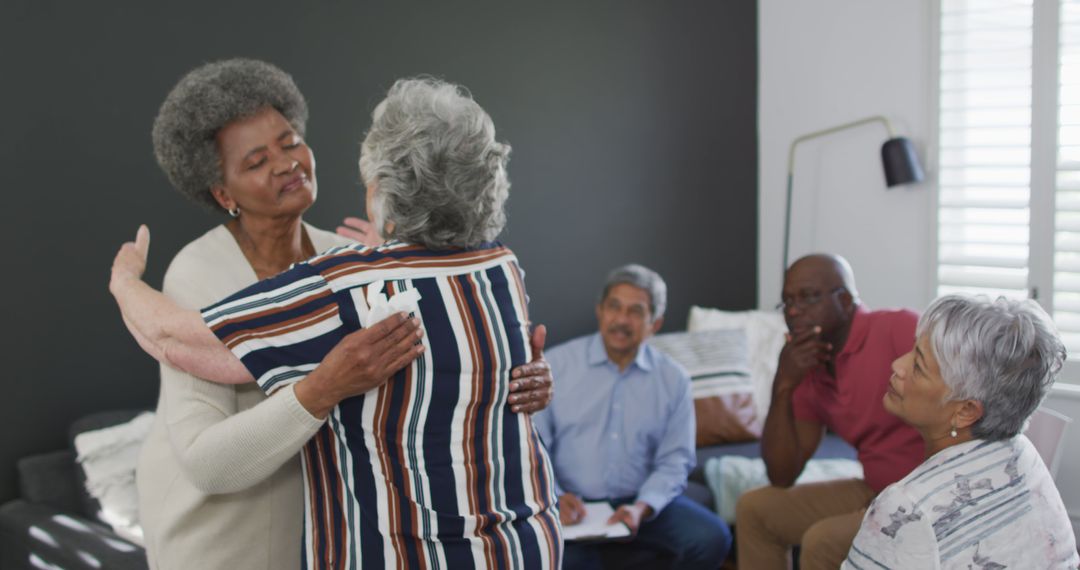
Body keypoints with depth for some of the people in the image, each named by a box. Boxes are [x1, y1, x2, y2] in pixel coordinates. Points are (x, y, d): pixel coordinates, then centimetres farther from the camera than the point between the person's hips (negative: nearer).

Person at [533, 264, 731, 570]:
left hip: (641, 502, 3)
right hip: (572, 505, -3)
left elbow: (674, 460, 2)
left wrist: (642, 507, -15)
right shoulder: (556, 364, 0)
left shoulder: (673, 379, 5)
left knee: (712, 538, -20)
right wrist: (554, 497, -18)